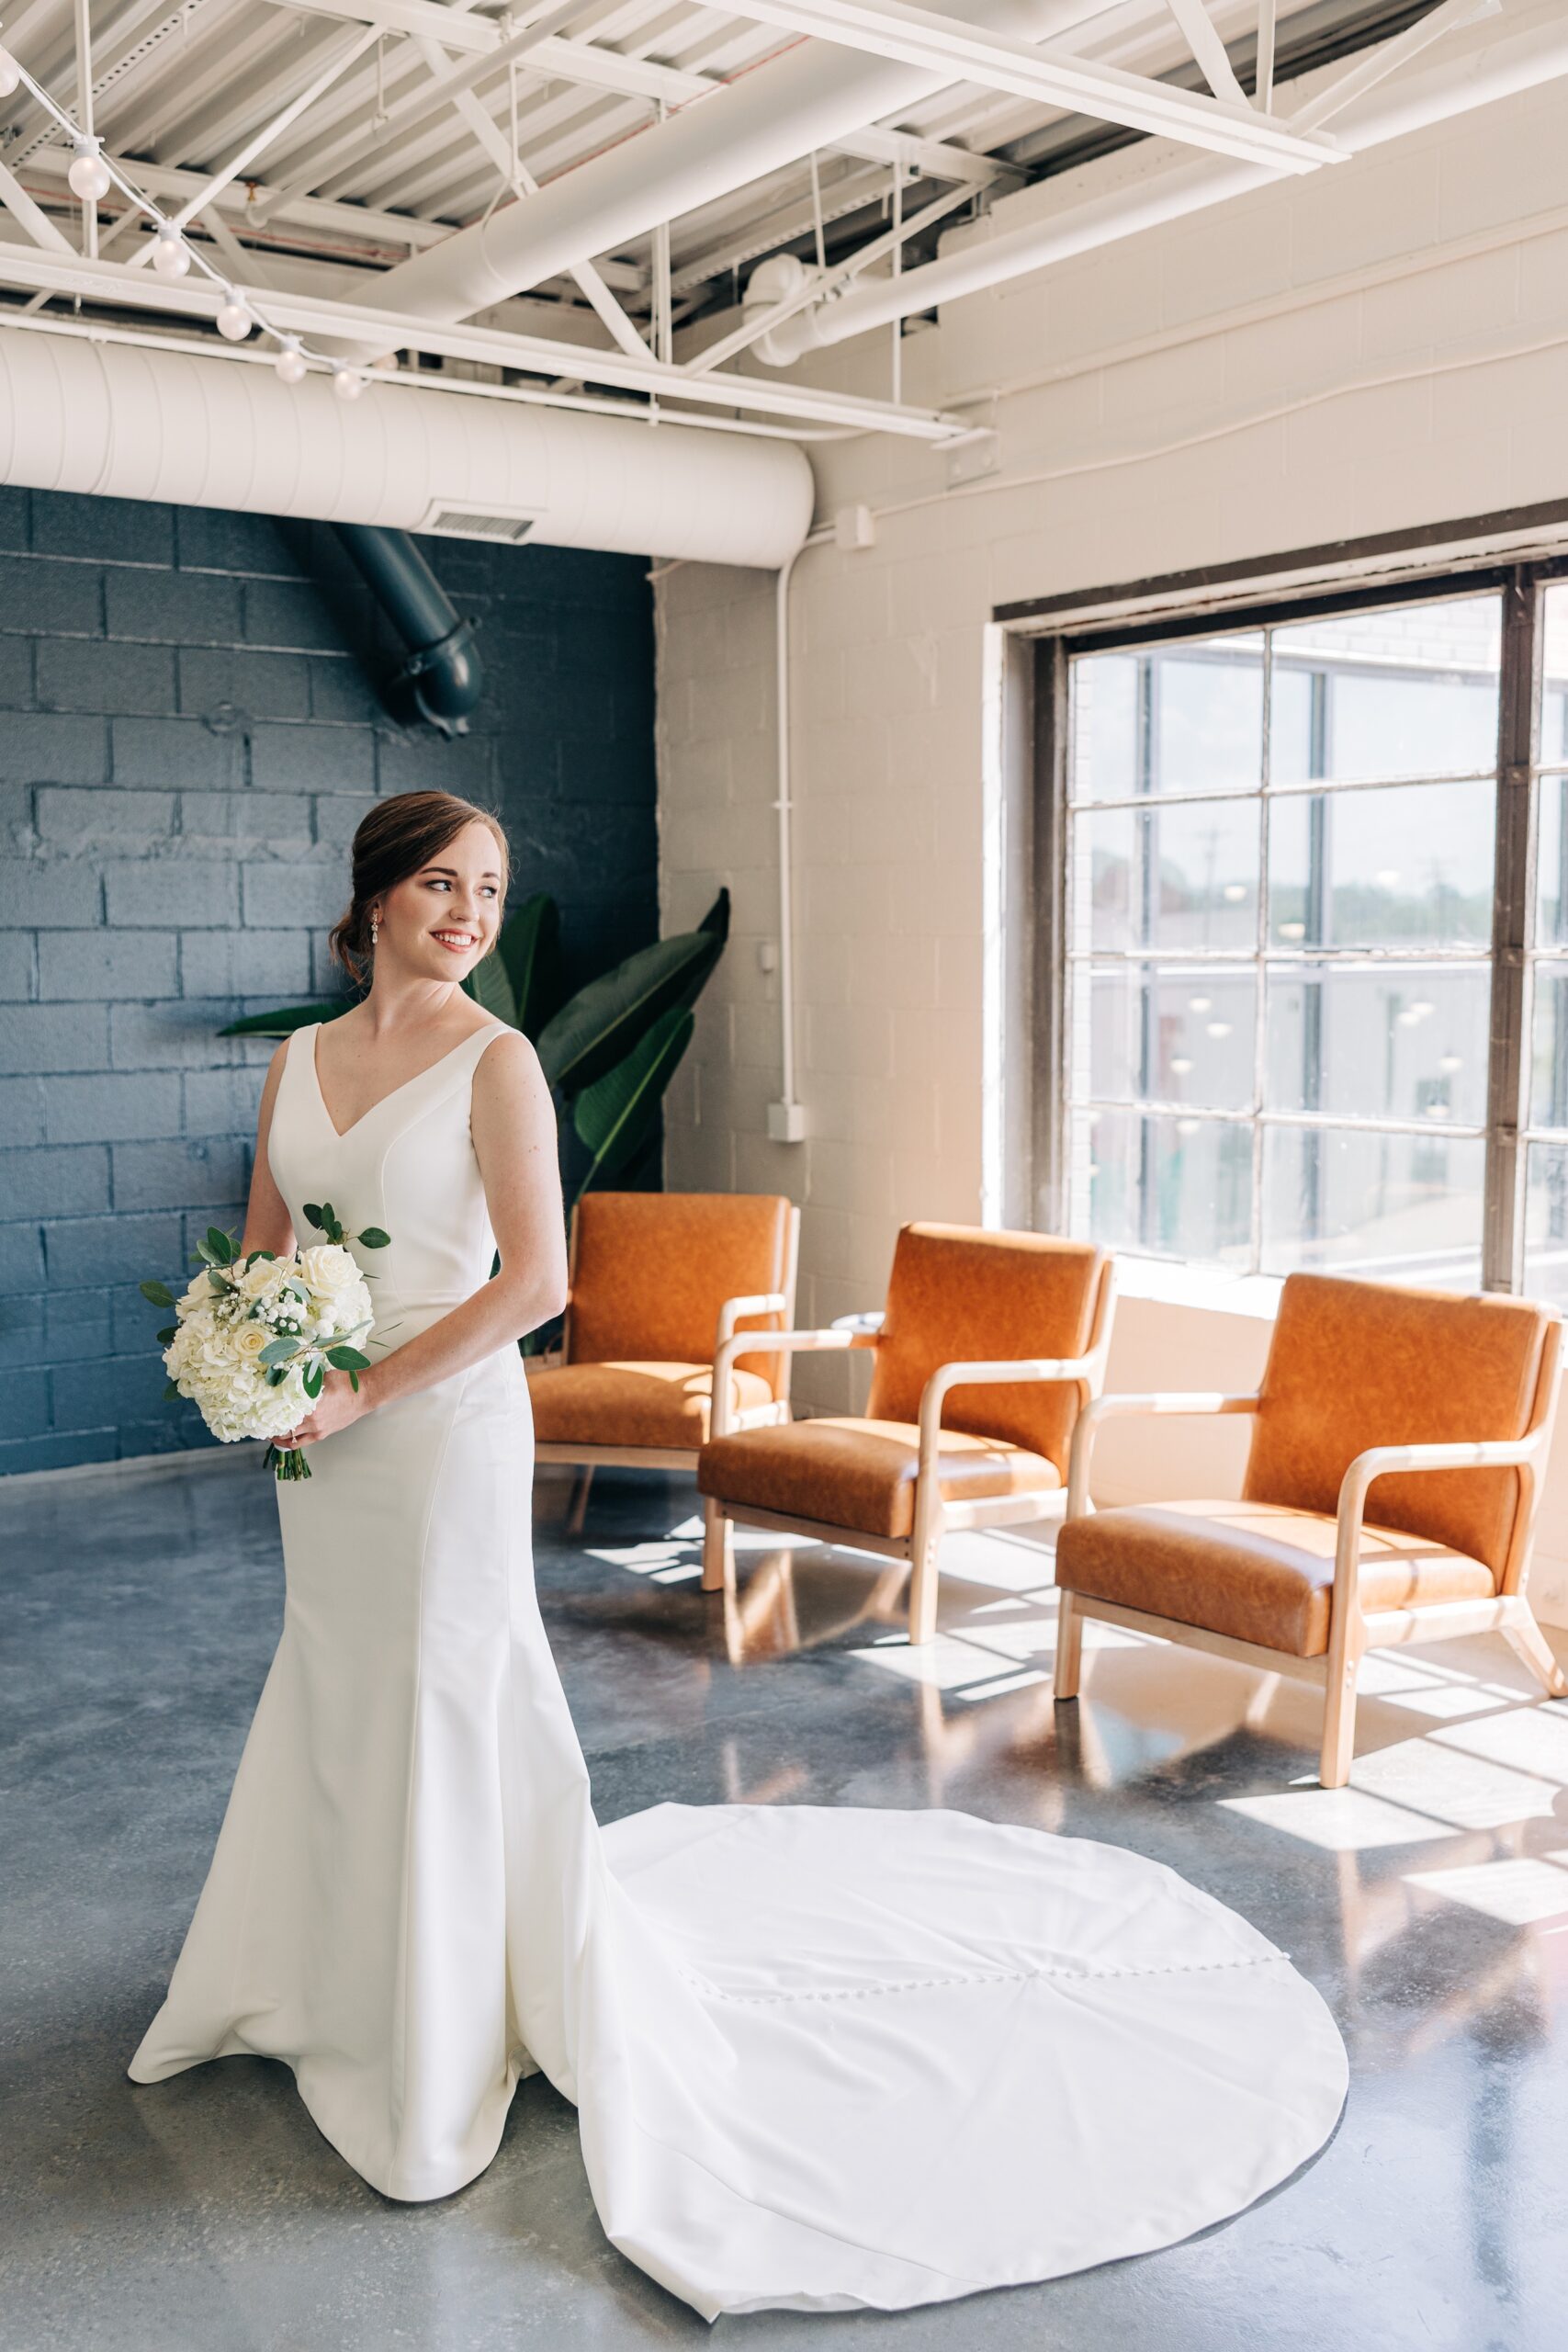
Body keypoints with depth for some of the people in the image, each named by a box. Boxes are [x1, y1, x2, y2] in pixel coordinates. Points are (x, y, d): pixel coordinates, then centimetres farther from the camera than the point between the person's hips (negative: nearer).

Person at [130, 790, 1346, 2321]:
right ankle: (333, 1978, 43)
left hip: (442, 1423, -6)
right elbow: (260, 1250, 13)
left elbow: (533, 1283, -18)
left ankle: (458, 2044, 25)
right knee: (333, 1695, 19)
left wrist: (365, 1389, -18)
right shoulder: (297, 1061, 6)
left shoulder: (494, 1061, -12)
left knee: (445, 1704, 4)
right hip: (322, 1443, 6)